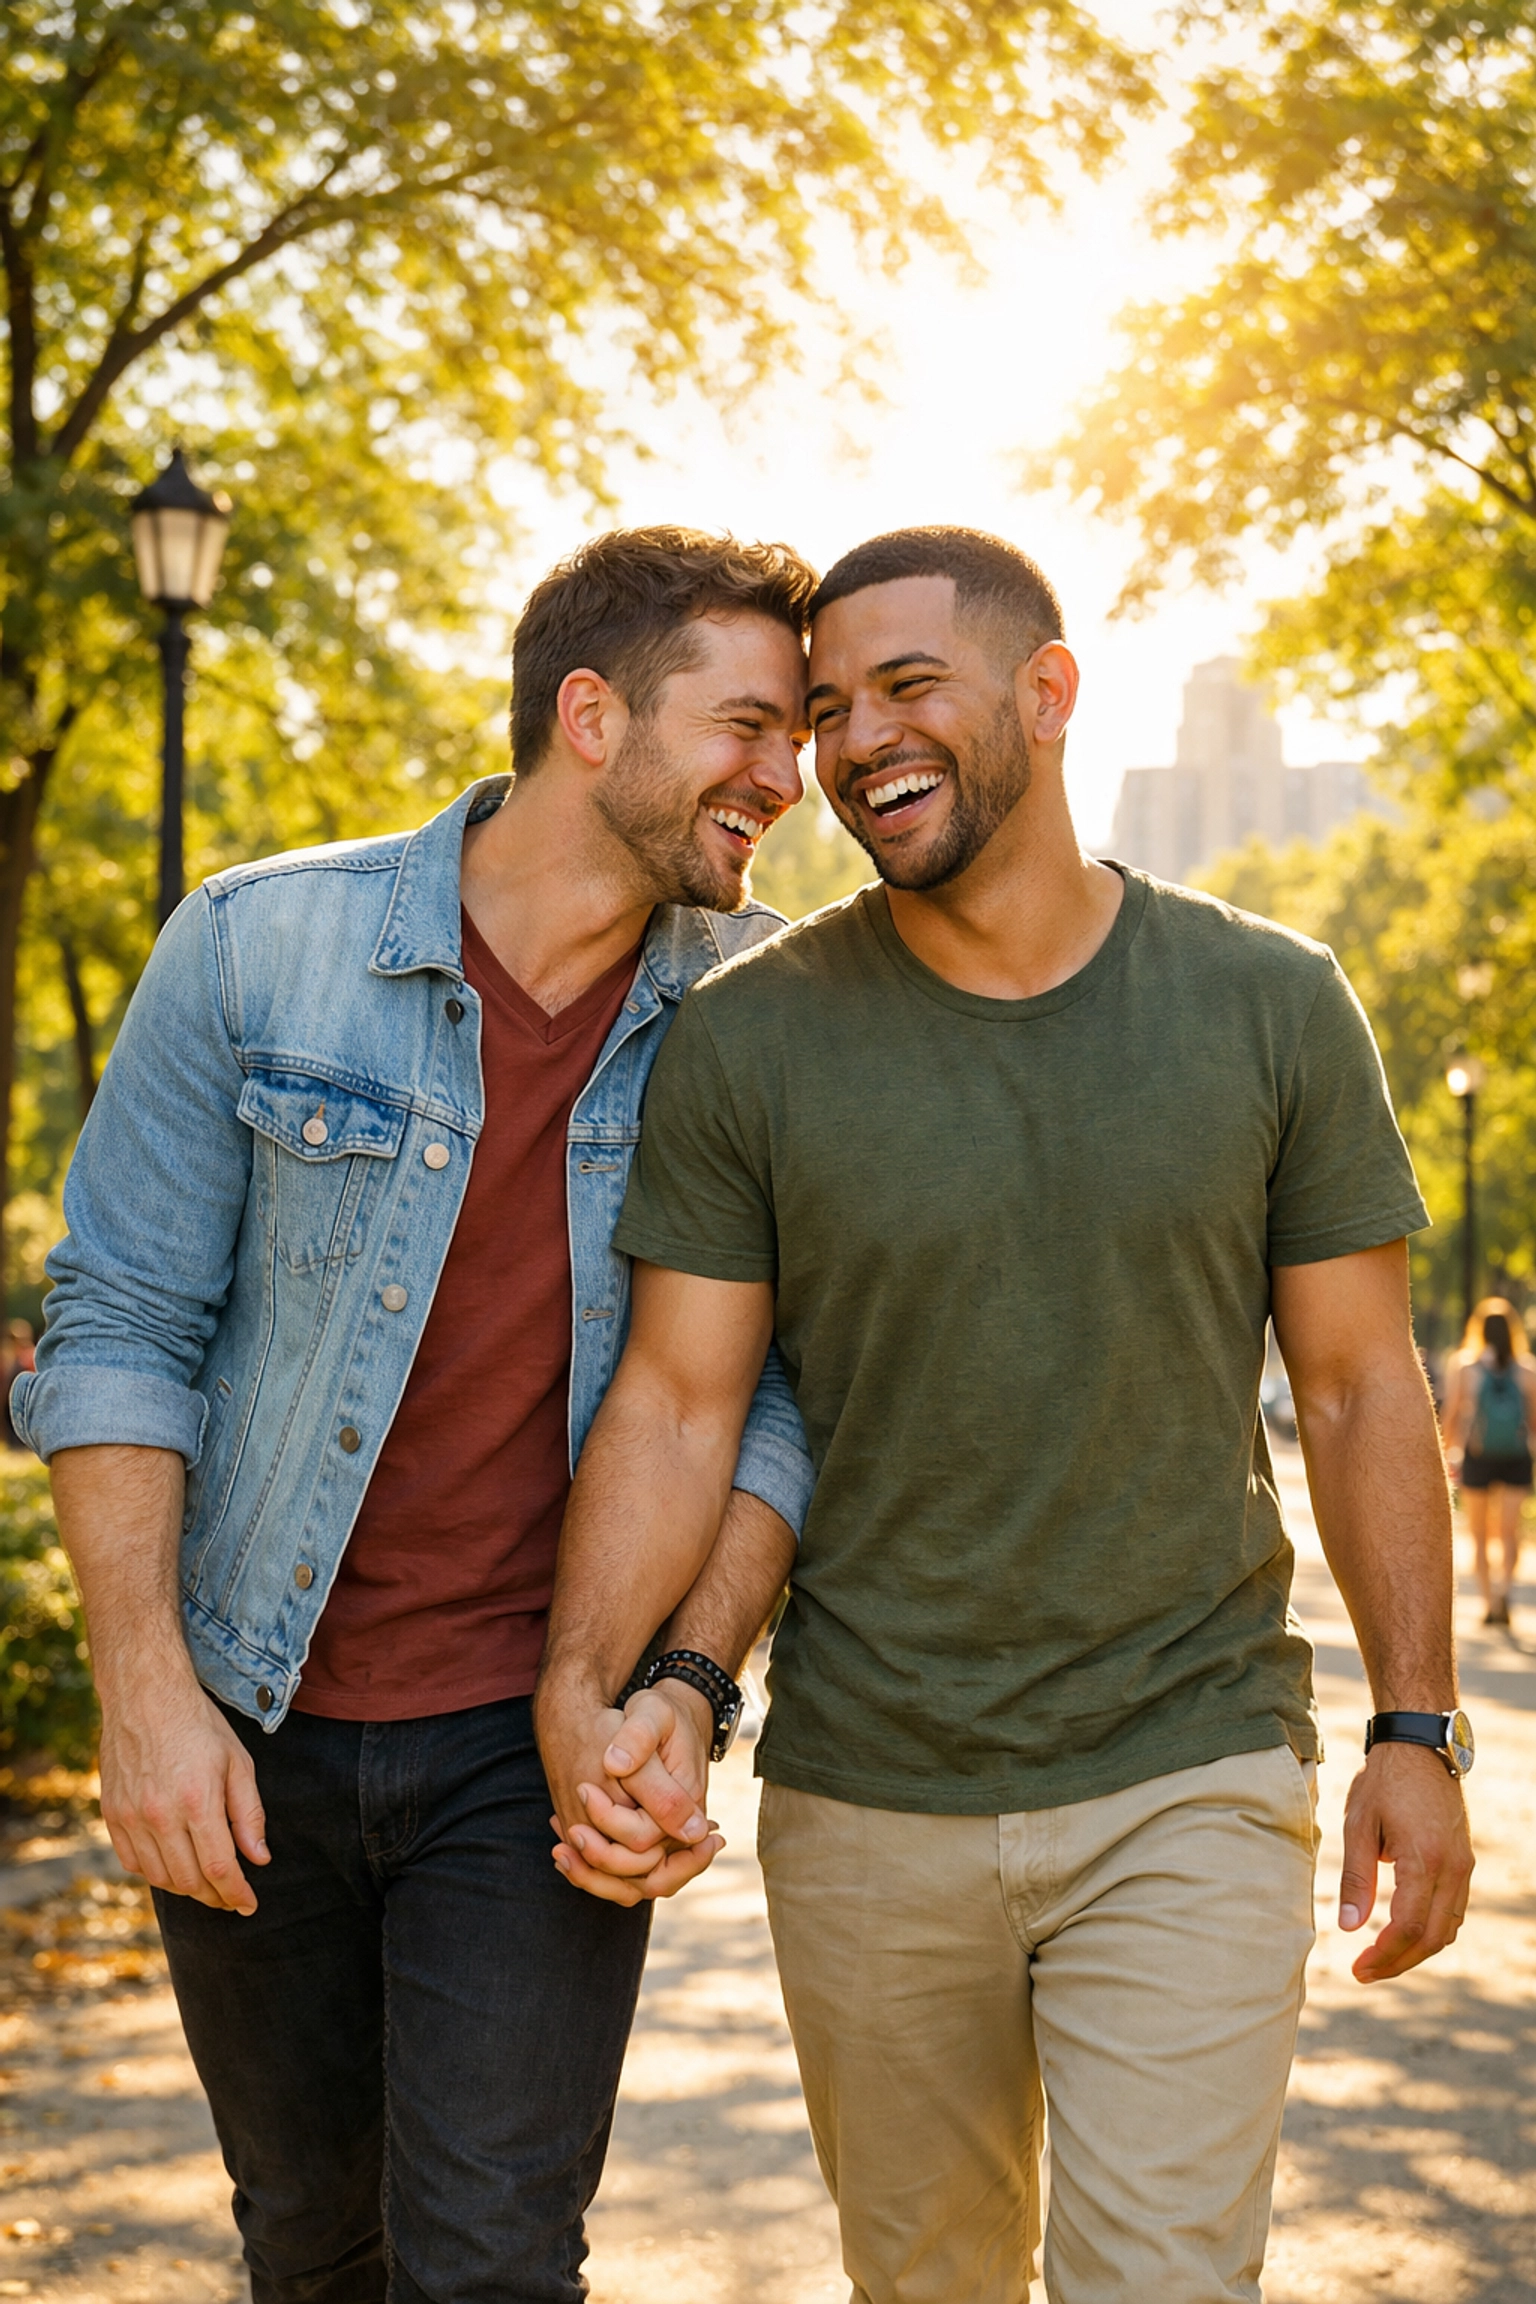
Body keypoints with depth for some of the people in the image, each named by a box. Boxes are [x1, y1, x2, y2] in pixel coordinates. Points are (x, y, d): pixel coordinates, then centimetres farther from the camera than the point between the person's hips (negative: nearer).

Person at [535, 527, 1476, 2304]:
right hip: (864, 1806, 1)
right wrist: (585, 1686, -21)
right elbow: (679, 1401, -7)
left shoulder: (1274, 1007, -4)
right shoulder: (747, 1041, -6)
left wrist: (1416, 1726, -1)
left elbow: (1360, 1388, 1)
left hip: (1190, 1779, -1)